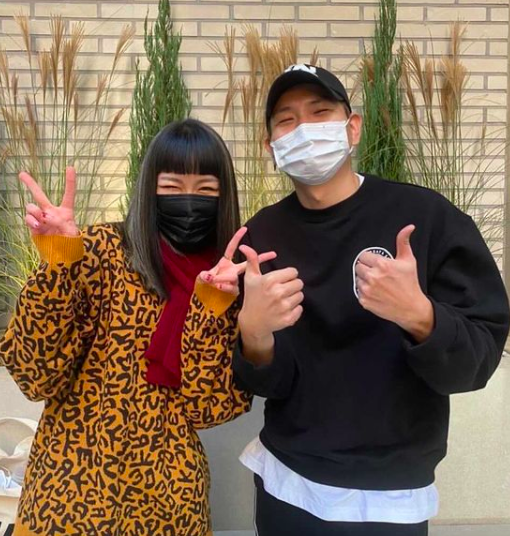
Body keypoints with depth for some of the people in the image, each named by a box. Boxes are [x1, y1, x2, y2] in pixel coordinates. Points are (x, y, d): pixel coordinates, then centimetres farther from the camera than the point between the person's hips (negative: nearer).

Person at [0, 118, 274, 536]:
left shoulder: (233, 278, -4)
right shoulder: (104, 251, -11)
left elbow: (209, 407, -11)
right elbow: (37, 376, -15)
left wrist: (210, 303, -23)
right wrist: (58, 263, -26)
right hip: (73, 484, -2)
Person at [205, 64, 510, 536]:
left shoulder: (428, 217, -15)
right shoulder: (262, 234, -5)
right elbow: (268, 384, -6)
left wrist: (420, 316, -32)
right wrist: (255, 334, -27)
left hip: (389, 495, -2)